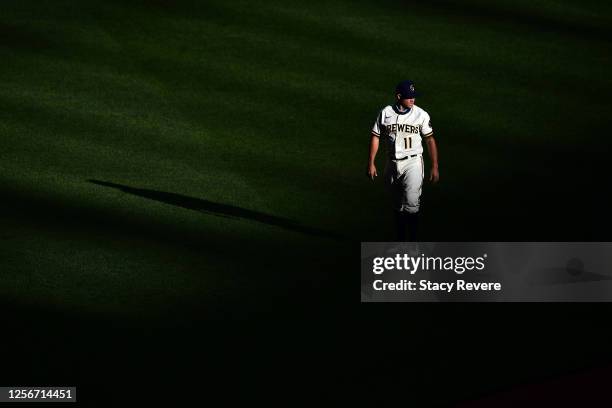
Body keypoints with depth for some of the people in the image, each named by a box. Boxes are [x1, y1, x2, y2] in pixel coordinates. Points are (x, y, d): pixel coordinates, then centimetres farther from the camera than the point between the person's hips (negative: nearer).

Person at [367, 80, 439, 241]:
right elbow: (375, 137, 5)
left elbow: (430, 140, 0)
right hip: (392, 163, 3)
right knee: (397, 204, 13)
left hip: (413, 163, -3)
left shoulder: (421, 115, -5)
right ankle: (400, 239, 26)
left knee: (411, 203, -16)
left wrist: (434, 167, -3)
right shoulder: (385, 113, -1)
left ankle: (413, 241, -8)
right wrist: (371, 163, 1)